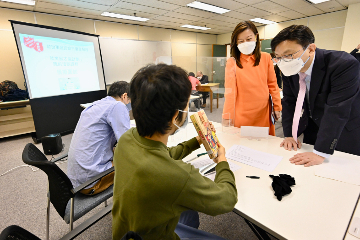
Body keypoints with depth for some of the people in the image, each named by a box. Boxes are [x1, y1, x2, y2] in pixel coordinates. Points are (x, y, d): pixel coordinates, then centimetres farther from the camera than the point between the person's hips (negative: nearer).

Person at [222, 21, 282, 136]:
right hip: (242, 115, -3)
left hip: (264, 113, 3)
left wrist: (277, 107, 6)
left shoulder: (266, 58, 3)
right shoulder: (232, 63, -6)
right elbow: (230, 91, -11)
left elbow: (272, 84, 8)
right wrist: (227, 118, -16)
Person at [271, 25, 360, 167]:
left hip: (345, 133, -4)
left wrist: (320, 153, -37)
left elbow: (337, 111, -35)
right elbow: (289, 103, -6)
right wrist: (289, 135, -13)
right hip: (312, 130, 5)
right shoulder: (289, 70, -13)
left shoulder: (344, 64, -29)